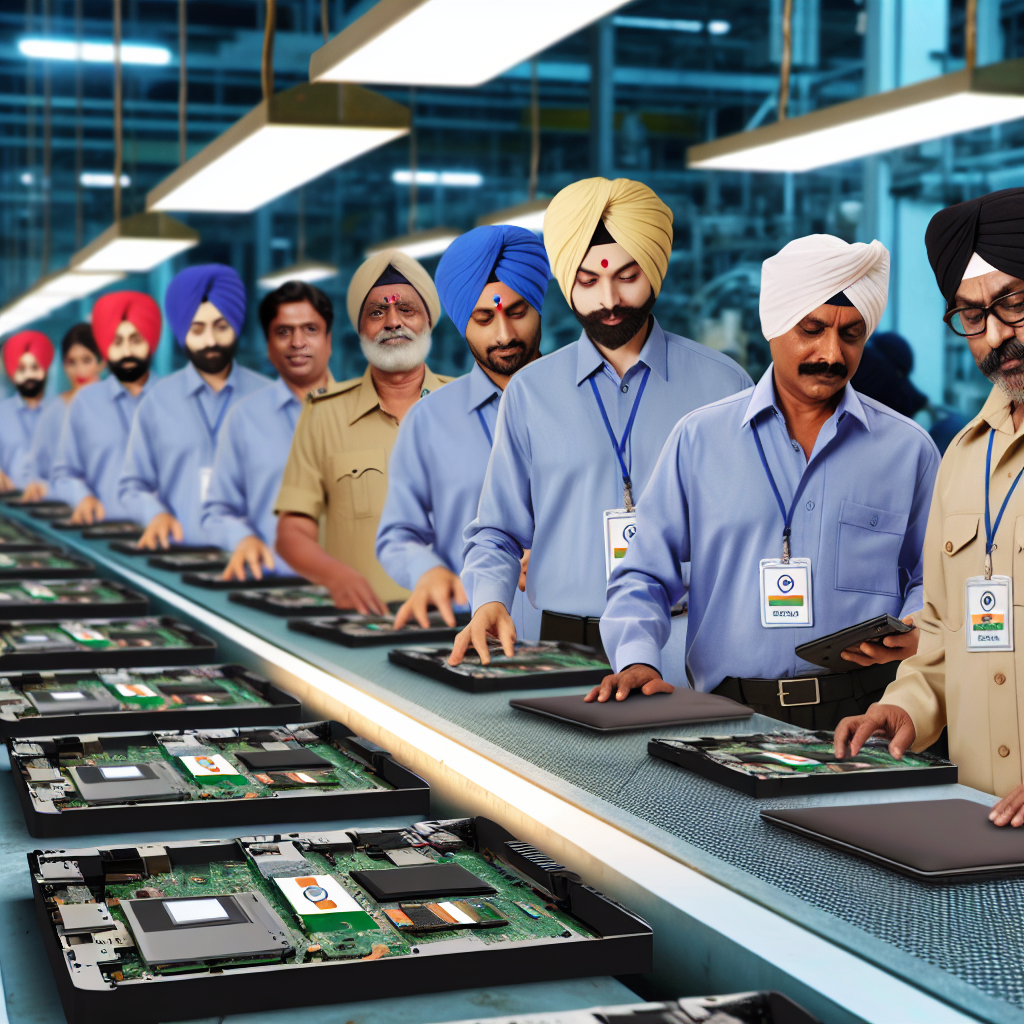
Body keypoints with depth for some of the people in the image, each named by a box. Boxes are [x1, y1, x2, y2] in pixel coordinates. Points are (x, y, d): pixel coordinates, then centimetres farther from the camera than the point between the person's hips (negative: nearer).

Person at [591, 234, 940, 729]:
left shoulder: (908, 449, 13)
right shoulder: (698, 439, 11)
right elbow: (644, 576, 12)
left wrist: (914, 633, -2)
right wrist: (638, 661, -5)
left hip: (865, 712, 0)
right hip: (731, 716, 0)